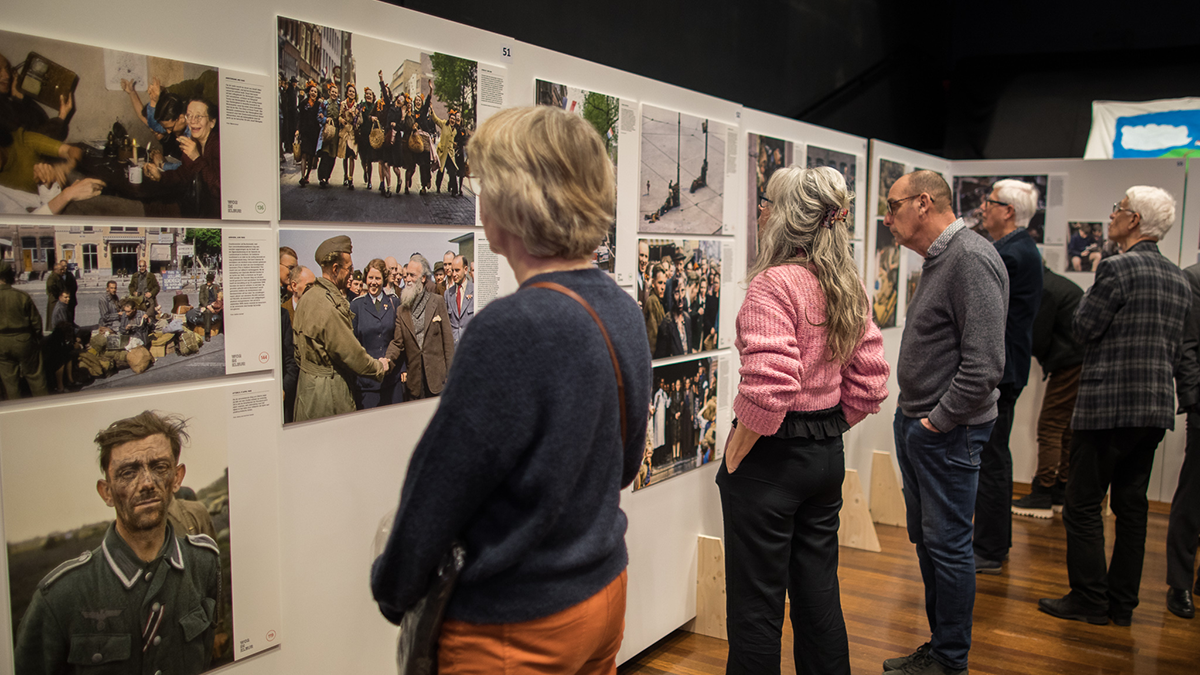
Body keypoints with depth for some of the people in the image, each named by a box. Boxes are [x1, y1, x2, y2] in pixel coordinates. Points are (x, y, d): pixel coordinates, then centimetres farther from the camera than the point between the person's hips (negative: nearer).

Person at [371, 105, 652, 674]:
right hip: (605, 591, 8)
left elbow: (438, 491, -19)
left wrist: (391, 590, -2)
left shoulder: (510, 330, -28)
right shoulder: (623, 311, -2)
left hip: (518, 627, -7)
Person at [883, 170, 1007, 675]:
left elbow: (984, 364, -25)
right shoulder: (938, 260, 13)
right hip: (916, 424, 10)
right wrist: (913, 414, 12)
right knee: (926, 539, 17)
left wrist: (938, 421, -17)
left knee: (948, 546, 1)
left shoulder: (971, 259, -18)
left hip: (948, 432, -10)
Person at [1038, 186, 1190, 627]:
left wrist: (1090, 294, 5)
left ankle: (1089, 600, 6)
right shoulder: (1179, 279, 11)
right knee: (1131, 505, 13)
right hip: (1157, 408, 8)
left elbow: (1084, 328, -9)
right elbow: (1175, 347, 16)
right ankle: (1123, 603, 19)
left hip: (1109, 404, -8)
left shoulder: (1118, 268, -13)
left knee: (1083, 506, 2)